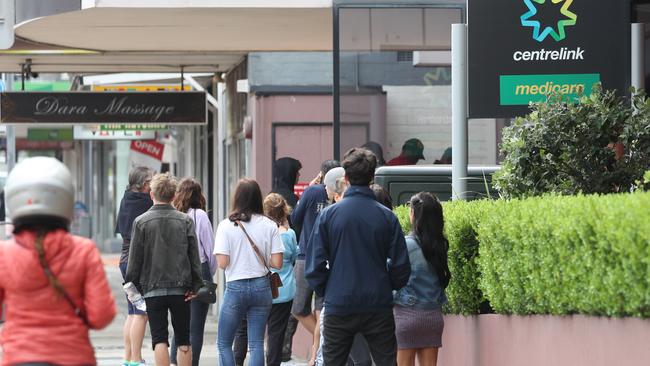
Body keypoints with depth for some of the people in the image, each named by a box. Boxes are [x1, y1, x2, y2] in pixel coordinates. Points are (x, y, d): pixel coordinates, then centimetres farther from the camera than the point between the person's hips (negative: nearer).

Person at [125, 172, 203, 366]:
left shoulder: (141, 222, -3)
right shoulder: (185, 221, 1)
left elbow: (135, 258, -2)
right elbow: (194, 256, 0)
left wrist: (132, 285, 7)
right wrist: (195, 285, 4)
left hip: (153, 289, -1)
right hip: (181, 289, 2)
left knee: (159, 339, -2)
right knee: (183, 340, 9)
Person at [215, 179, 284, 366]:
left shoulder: (226, 225, -8)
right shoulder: (269, 226, -1)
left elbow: (222, 263, -11)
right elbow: (277, 263, -3)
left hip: (235, 287, -2)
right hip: (261, 286, 2)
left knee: (224, 343, 9)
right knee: (256, 343, 5)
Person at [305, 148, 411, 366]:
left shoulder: (329, 215, -5)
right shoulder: (386, 217, -4)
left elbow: (314, 265, -5)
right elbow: (401, 266, -1)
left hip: (338, 307, 0)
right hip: (378, 307, 0)